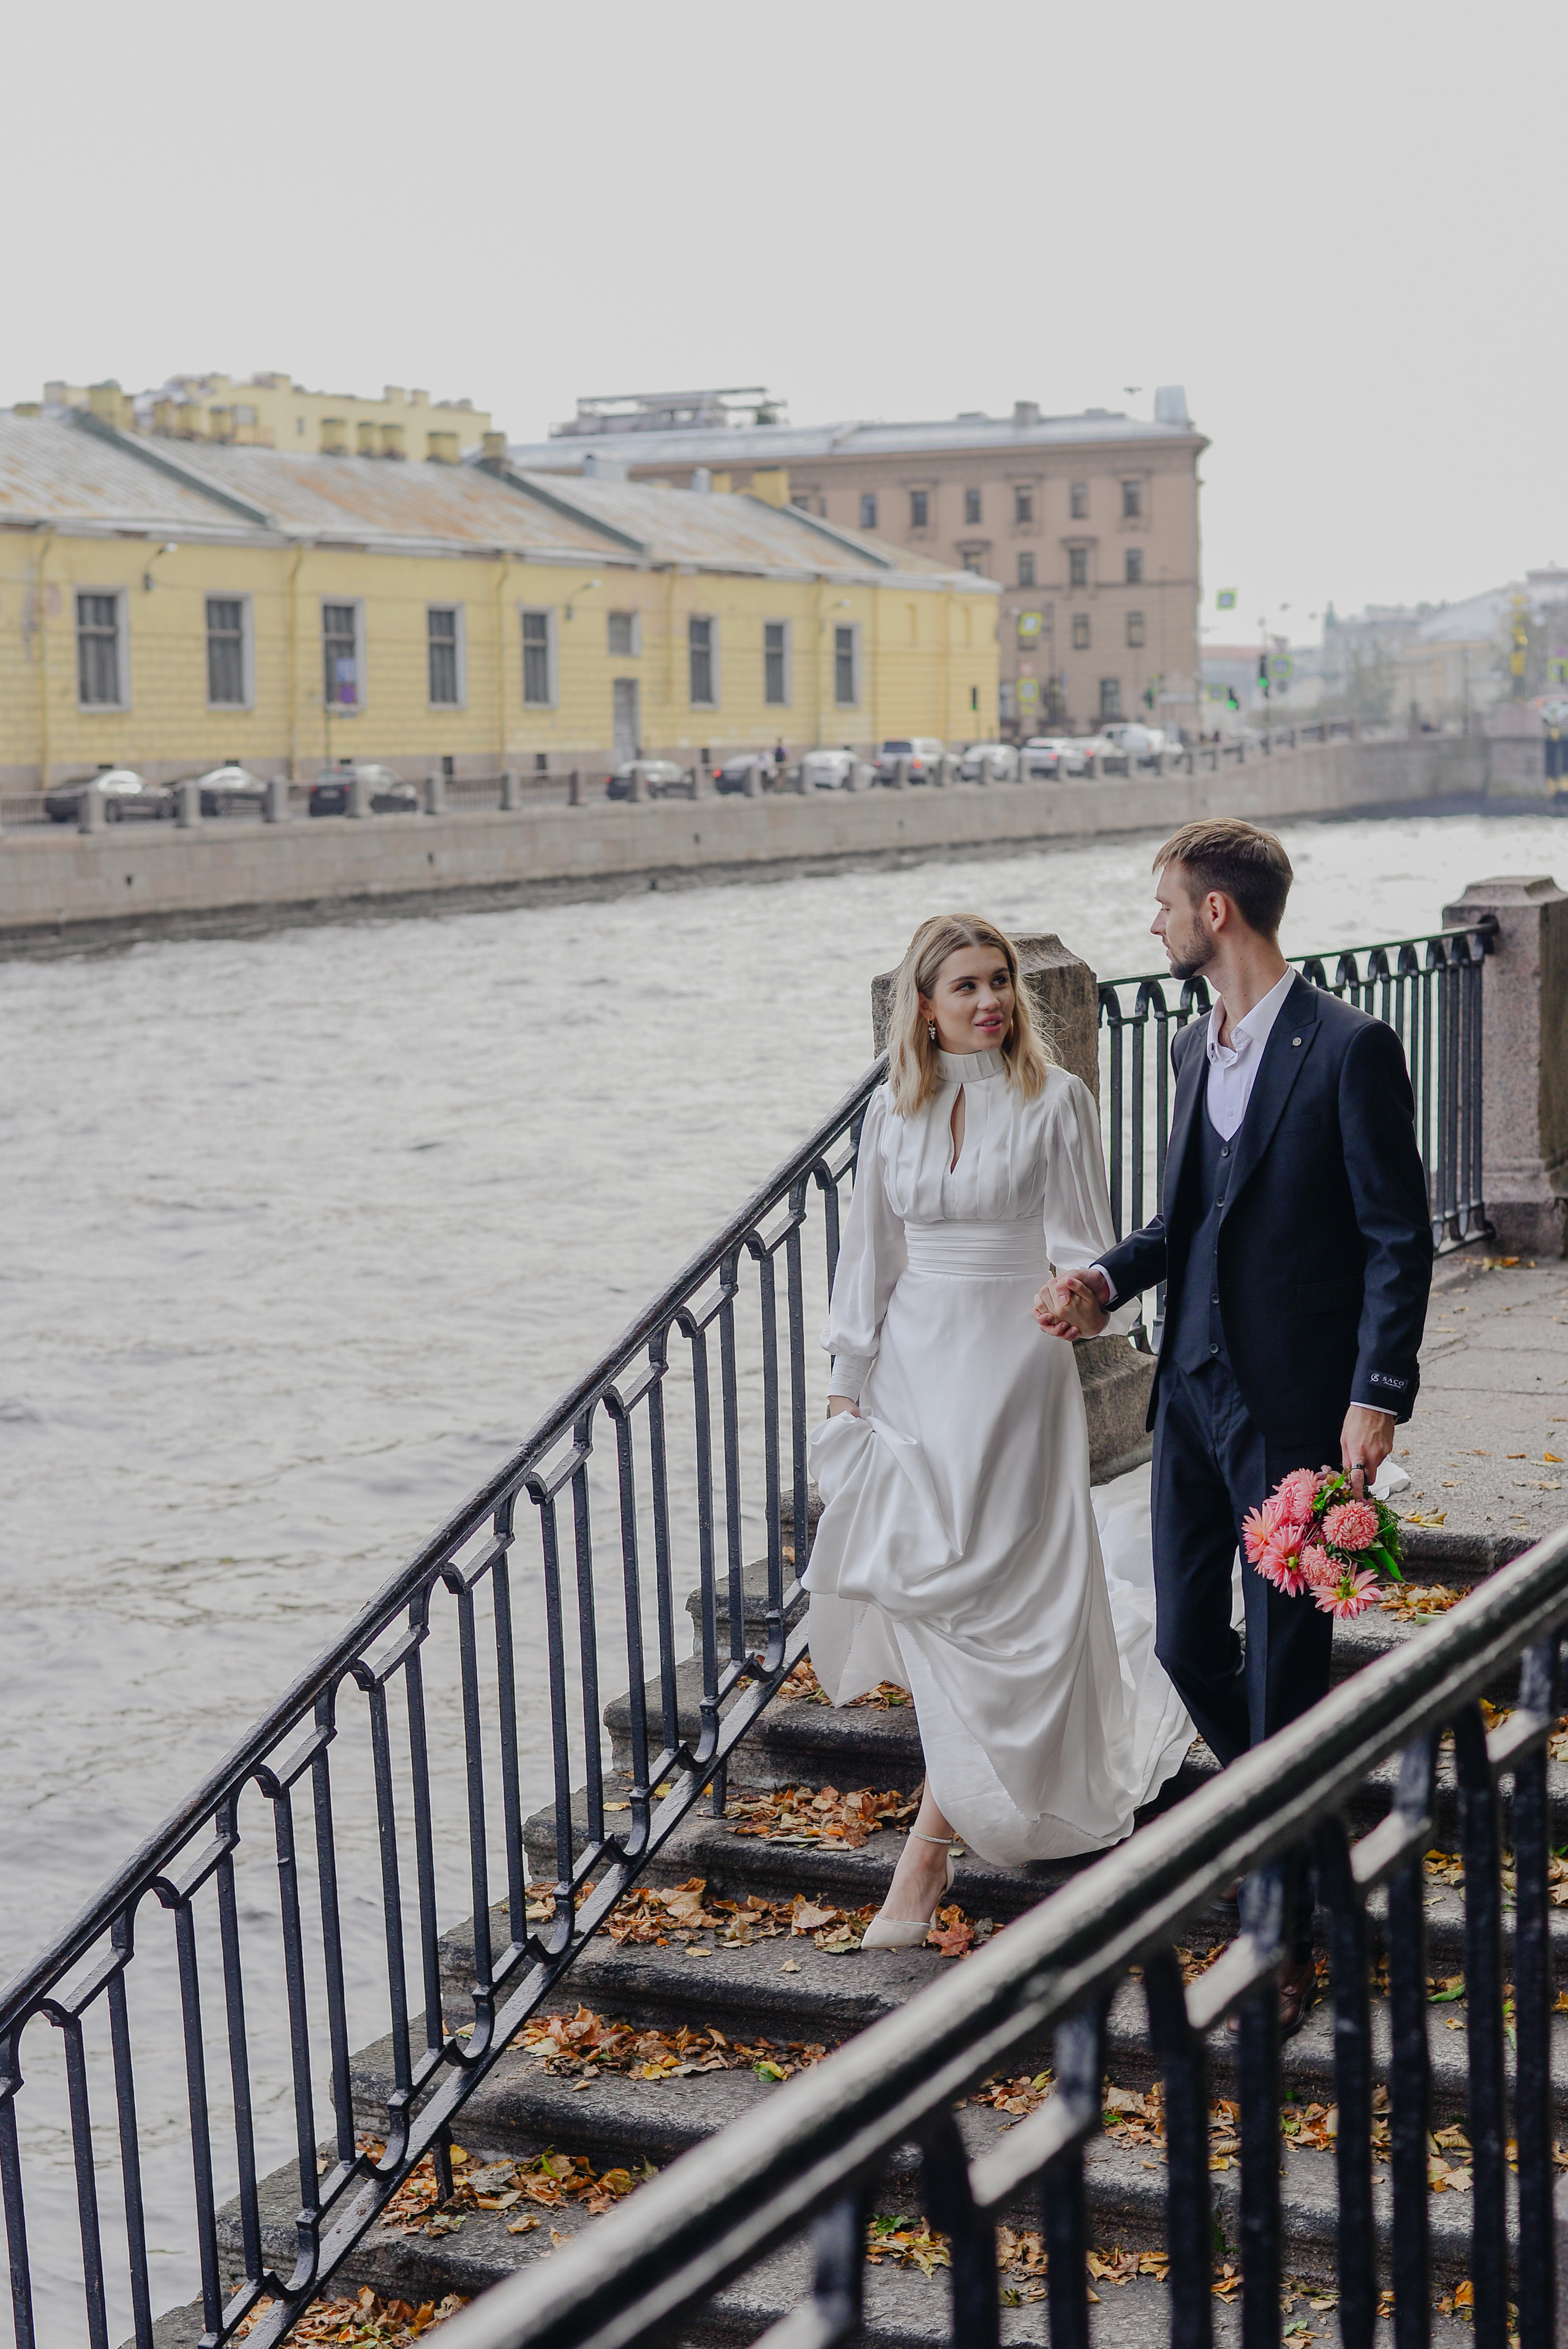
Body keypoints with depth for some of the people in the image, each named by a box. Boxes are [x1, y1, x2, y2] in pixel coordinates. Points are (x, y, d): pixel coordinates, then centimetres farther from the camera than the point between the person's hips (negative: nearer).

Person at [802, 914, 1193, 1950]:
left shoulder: (1054, 1099, -4)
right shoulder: (894, 1108, 7)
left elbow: (1081, 1243, -2)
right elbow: (872, 1251, 11)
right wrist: (848, 1382, 9)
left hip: (1015, 1360, -4)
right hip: (916, 1360, 4)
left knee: (990, 1591, -6)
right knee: (929, 1587, 6)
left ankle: (931, 1844, -2)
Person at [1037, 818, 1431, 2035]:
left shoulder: (1349, 1048, -12)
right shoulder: (1197, 1047, 12)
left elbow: (1399, 1238, -12)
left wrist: (1377, 1397, -19)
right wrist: (1107, 1277, 3)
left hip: (1296, 1405, -7)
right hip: (1194, 1387, 8)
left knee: (1286, 1663, 0)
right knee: (1186, 1642, 12)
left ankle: (1285, 1936, 12)